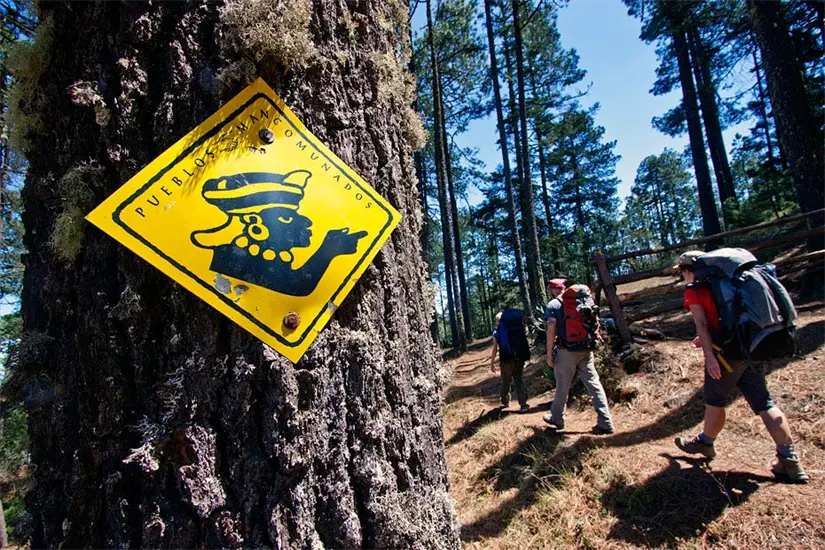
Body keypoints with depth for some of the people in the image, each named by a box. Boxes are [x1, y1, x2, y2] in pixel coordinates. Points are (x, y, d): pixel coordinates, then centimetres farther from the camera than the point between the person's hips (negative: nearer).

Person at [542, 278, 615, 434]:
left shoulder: (553, 305, -6)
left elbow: (551, 329, -14)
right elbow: (595, 324, 12)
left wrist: (549, 353, -8)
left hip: (567, 351, -4)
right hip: (586, 350, 4)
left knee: (562, 386, 10)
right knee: (594, 385, 6)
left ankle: (557, 419, 26)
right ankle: (605, 423, 4)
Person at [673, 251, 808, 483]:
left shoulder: (693, 290, -6)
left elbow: (701, 323, -16)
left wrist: (709, 354, -20)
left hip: (727, 352, -7)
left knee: (715, 401, 10)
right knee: (764, 403, 9)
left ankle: (705, 442, 28)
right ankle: (789, 460, 9)